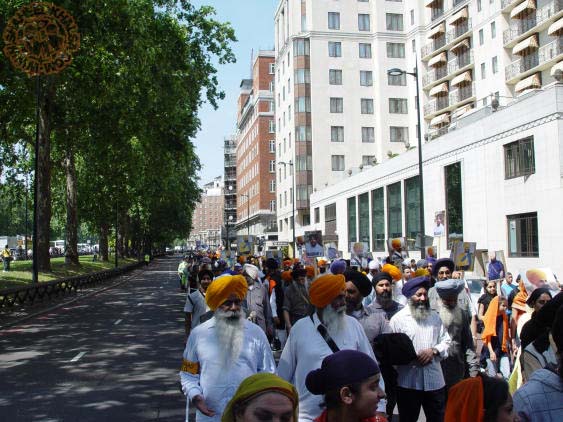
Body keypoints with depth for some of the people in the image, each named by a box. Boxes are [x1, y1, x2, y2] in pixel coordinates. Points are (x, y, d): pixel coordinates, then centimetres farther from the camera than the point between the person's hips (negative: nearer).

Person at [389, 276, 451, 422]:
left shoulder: (435, 317, 11)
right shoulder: (398, 318, -4)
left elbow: (446, 341, 11)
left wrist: (433, 351, -9)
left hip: (434, 380, 4)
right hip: (408, 382, -4)